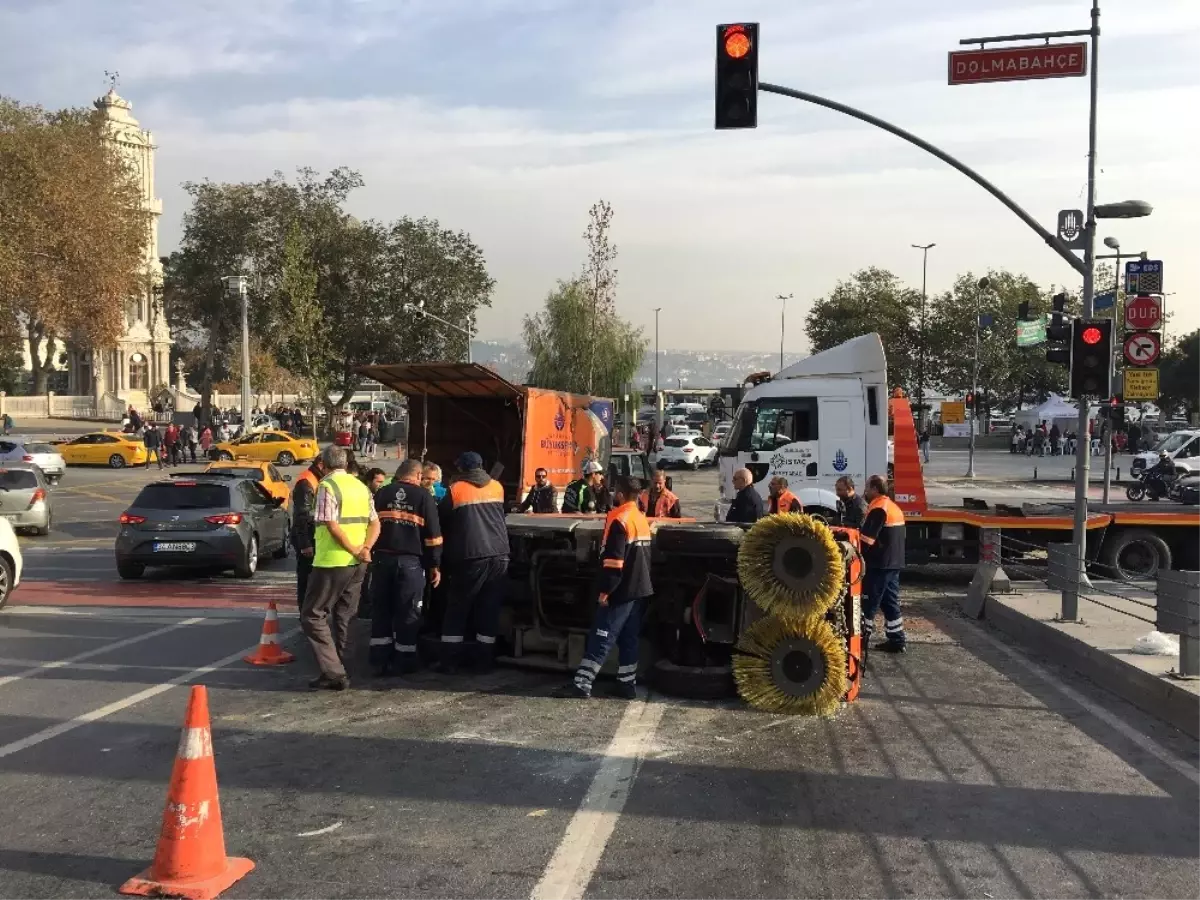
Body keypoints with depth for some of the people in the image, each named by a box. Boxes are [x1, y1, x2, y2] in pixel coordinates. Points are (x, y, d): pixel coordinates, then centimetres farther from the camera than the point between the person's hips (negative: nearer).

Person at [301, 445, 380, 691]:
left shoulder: (327, 486, -10)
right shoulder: (361, 486, 12)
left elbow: (332, 525, -19)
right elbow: (375, 523, 8)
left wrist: (354, 550, -11)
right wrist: (365, 548, -5)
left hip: (332, 562, -7)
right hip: (357, 563, 7)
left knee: (312, 615, 1)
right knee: (343, 618, 14)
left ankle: (333, 673, -7)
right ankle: (339, 671, 18)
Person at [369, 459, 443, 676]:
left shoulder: (381, 494, 8)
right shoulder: (424, 496, -1)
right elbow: (433, 534, -2)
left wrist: (368, 554, 18)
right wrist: (435, 565, 4)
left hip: (382, 559, 3)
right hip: (411, 561, -3)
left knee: (381, 610, 10)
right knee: (408, 613, 5)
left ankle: (380, 661, 12)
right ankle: (406, 663, 10)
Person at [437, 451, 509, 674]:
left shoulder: (456, 489, 0)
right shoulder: (497, 487, 13)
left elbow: (441, 520, 8)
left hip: (471, 557, -4)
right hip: (499, 555, 4)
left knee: (457, 609, 7)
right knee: (489, 610, 9)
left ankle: (449, 661, 7)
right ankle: (485, 661, 12)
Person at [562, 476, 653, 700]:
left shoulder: (619, 519, -15)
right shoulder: (643, 520, 13)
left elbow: (613, 559, -20)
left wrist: (605, 590, -17)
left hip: (622, 590, -8)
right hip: (639, 588, 8)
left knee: (600, 638, -8)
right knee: (629, 639, 11)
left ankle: (582, 683, -8)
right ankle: (627, 685, 13)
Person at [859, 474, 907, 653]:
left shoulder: (878, 509, -16)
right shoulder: (893, 507, 15)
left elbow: (866, 538, -20)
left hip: (879, 564, -9)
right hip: (893, 563, 9)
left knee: (869, 602, 0)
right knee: (890, 602, 11)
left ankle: (862, 637, 5)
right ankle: (897, 640, 12)